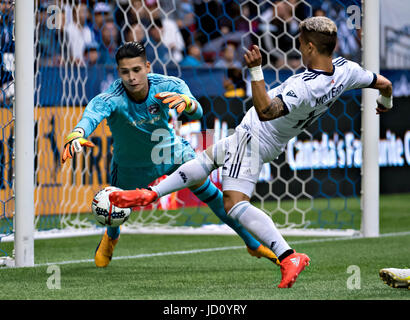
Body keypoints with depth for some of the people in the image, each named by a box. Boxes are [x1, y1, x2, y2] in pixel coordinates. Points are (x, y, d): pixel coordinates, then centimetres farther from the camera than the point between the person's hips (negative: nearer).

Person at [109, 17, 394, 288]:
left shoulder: (303, 87, -36)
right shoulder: (346, 70, -12)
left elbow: (266, 111, -43)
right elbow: (384, 83, 4)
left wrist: (256, 71, -48)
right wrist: (386, 101, 28)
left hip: (254, 136, -10)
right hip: (274, 144, 10)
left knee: (235, 204, -16)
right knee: (209, 156, 24)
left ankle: (289, 257, -23)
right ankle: (150, 194, 31)